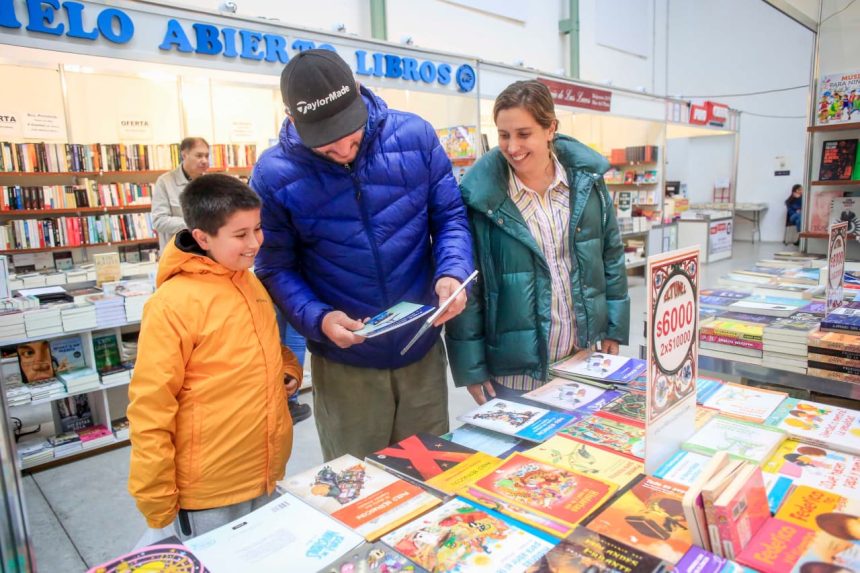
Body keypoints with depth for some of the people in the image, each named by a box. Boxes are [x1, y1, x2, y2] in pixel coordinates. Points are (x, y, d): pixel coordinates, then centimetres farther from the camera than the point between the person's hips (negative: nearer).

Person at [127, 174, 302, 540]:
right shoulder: (173, 304, -19)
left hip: (267, 475, 7)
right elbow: (150, 410, -16)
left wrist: (288, 368, 0)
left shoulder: (251, 283, 2)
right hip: (210, 492, -6)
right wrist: (157, 502, -11)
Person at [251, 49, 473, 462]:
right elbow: (276, 269, -5)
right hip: (344, 363, -1)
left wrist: (452, 273, -18)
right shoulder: (274, 174, -10)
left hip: (423, 350, 2)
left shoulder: (415, 135, -7)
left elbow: (450, 215, 0)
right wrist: (318, 320, -21)